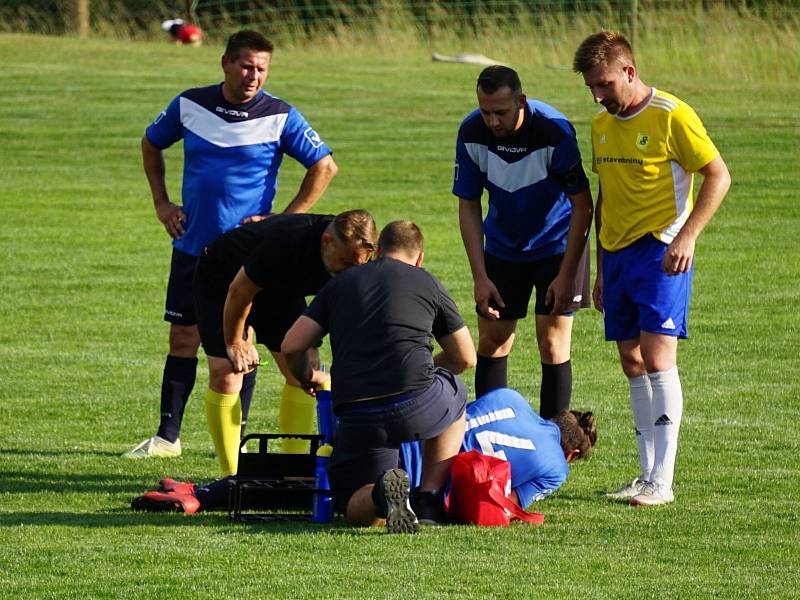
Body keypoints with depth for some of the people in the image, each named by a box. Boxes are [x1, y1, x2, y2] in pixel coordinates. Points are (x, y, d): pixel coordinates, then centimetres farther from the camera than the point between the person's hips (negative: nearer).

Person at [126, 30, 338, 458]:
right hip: (191, 246, 3)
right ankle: (167, 436, 12)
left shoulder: (279, 117, -8)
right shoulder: (189, 105, 0)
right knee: (182, 339, 5)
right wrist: (162, 204, 10)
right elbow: (151, 145, 18)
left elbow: (324, 167, -2)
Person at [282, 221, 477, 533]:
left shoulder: (340, 284, 19)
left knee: (356, 509, 15)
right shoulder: (427, 283, 15)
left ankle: (382, 494, -24)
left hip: (355, 412, 1)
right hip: (417, 404, -1)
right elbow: (465, 358, 21)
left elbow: (291, 346, 13)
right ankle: (429, 500, 18)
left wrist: (306, 378, 36)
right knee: (454, 396, 35)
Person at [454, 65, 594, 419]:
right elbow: (468, 205, -7)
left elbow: (582, 204, -20)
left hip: (557, 245, -4)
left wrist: (567, 275, -22)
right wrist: (480, 277, -12)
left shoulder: (555, 132, -28)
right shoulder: (472, 133, -17)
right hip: (502, 247, 4)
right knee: (492, 341, 2)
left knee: (552, 343, -9)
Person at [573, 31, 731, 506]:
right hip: (617, 252, 7)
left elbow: (718, 176, -9)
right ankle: (647, 475, 11)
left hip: (661, 250, -7)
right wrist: (601, 270, 21)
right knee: (632, 363, 6)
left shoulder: (672, 116, -9)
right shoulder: (602, 125, 13)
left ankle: (662, 481, -13)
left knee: (657, 358, -13)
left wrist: (687, 236, -19)